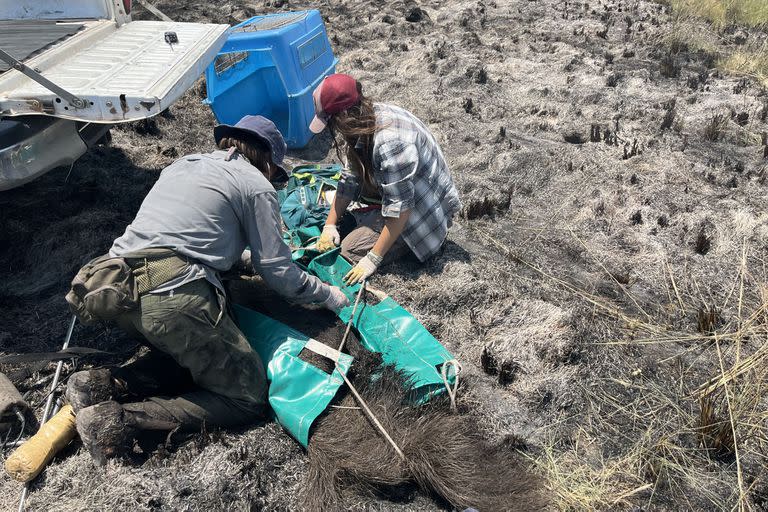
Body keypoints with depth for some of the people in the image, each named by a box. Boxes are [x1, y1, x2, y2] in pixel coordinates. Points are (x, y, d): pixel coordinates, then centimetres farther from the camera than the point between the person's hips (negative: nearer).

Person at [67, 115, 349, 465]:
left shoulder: (183, 164, 26)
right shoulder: (256, 184, 5)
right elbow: (278, 273, 2)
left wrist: (243, 255, 41)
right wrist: (327, 294, 17)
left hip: (121, 293, 9)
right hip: (174, 298, -8)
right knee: (248, 398, 2)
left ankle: (105, 384, 5)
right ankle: (124, 419, -9)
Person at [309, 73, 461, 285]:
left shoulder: (390, 142, -35)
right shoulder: (369, 117, -6)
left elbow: (399, 209, -32)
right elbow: (350, 179, 0)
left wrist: (373, 259, -26)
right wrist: (330, 224, -4)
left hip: (423, 210, -9)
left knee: (351, 250, -14)